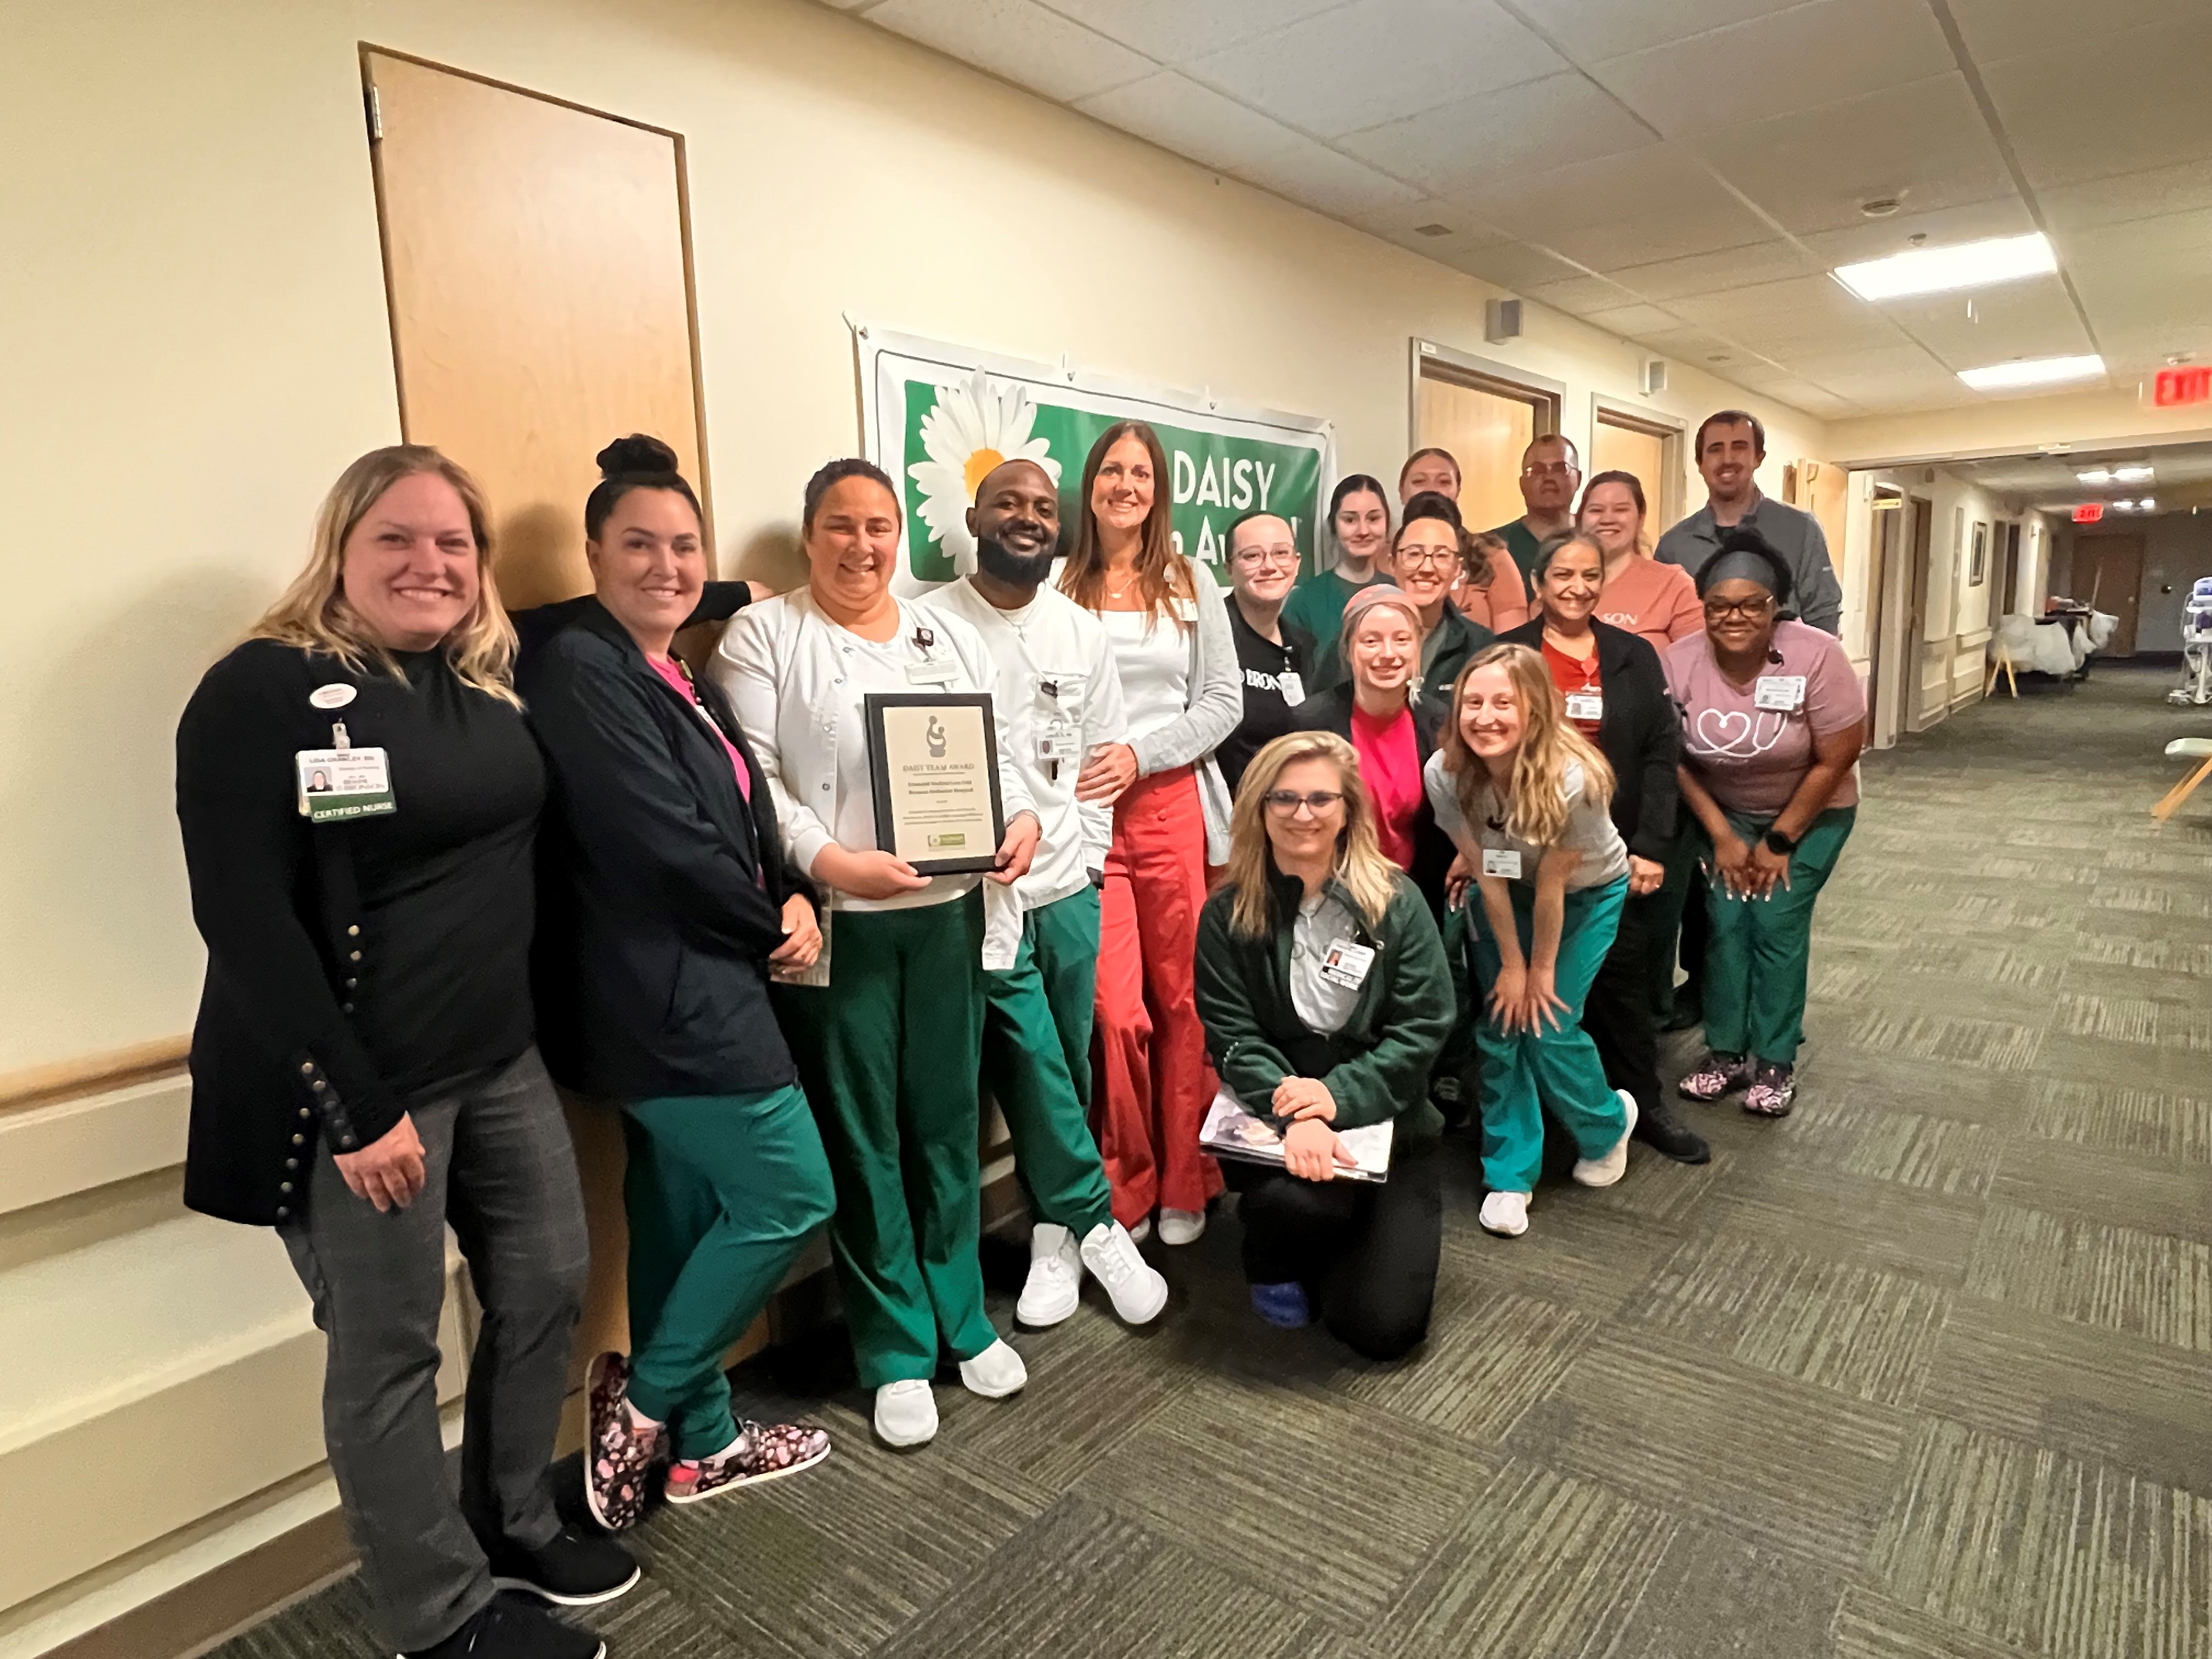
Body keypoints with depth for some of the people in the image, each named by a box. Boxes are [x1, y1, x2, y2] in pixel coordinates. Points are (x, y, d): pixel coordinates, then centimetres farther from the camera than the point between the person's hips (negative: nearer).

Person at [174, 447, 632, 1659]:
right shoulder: (263, 691, -13)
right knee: (389, 1352, 7)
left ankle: (513, 1527, 40)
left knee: (547, 1287, 16)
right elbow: (243, 918, -18)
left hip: (503, 1060, 8)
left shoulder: (489, 681, 8)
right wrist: (357, 1105, -20)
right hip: (360, 1085, -7)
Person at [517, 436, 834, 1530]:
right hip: (664, 997, -9)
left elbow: (744, 822, 14)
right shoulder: (578, 668, -15)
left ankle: (700, 1444, 32)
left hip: (688, 991, 9)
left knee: (687, 1216, 16)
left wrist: (797, 900, -4)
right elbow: (661, 842, -21)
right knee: (793, 1195, -3)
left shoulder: (683, 679, 14)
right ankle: (642, 1401, 15)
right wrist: (769, 929, -9)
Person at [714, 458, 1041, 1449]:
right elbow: (749, 777, -9)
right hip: (837, 924, -4)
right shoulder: (763, 636, 1)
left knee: (948, 1124, 13)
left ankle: (962, 1319, 30)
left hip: (948, 915, 4)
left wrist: (1022, 819, -5)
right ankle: (896, 1350, 21)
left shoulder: (950, 637, 16)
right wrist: (829, 861, -22)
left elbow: (993, 751, 15)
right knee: (861, 1139, 6)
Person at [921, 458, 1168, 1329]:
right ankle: (1094, 1224, 19)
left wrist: (1090, 854, 4)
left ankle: (1054, 1230, 30)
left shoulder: (1084, 631, 8)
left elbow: (1106, 749, 12)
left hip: (1069, 890, 4)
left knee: (1069, 1070, 12)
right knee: (1034, 1072, -1)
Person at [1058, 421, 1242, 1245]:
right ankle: (1125, 1189, 15)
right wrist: (1060, 777, -13)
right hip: (1086, 814, -1)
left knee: (1182, 1000, 5)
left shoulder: (1191, 582, 10)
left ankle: (1185, 1184, 21)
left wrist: (1141, 755, -7)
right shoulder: (1058, 585, 5)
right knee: (1115, 1012, -5)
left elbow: (1224, 698, 5)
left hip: (1173, 806, 2)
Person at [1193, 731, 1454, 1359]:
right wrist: (1295, 1115, -26)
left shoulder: (1396, 902, -4)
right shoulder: (1228, 913, -4)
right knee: (1297, 1203, -35)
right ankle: (1275, 1265, 6)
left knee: (1384, 1327, -9)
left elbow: (1424, 1026, -8)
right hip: (1273, 1121, 0)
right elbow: (1233, 1037, -9)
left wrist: (1341, 1095, -21)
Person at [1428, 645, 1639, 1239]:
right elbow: (1487, 874, -16)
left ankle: (1611, 1120, 27)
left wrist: (1541, 971, -11)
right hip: (1505, 893, 3)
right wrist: (1511, 965, -9)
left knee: (1548, 1025, -6)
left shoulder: (1574, 779, -36)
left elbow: (1552, 885, -24)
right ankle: (1510, 1175, 12)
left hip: (1588, 894, -3)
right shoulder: (1446, 773, -27)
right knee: (1500, 1025, -4)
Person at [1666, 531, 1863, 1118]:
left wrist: (1780, 841, -13)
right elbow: (1677, 760, -8)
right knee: (1725, 921, -4)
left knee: (1777, 923, -7)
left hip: (1811, 814, -2)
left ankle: (1775, 1062, 7)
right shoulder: (1680, 662, -19)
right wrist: (1722, 837, -9)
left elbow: (1836, 759, -18)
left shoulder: (1816, 657, -26)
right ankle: (1725, 1051, 10)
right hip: (1724, 813, 2)